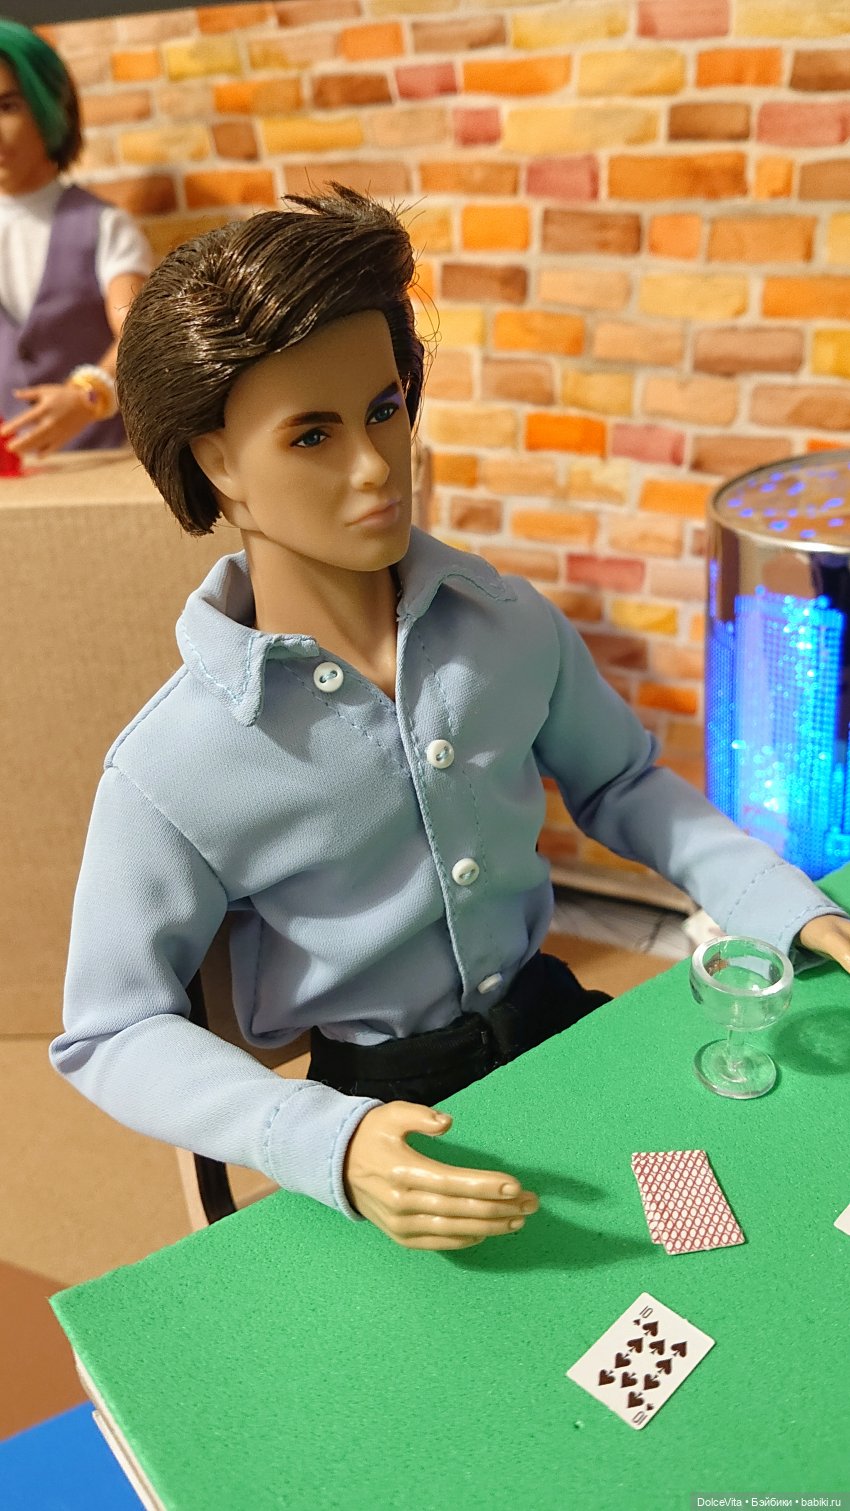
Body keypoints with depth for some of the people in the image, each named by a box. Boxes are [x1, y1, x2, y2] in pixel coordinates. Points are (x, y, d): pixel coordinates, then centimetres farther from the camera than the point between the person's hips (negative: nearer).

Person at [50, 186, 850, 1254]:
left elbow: (619, 783, 9)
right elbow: (110, 1033, -11)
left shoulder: (513, 626, -7)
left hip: (551, 1021, 5)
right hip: (374, 1108, -4)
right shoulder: (171, 773, -20)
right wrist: (327, 1144, -27)